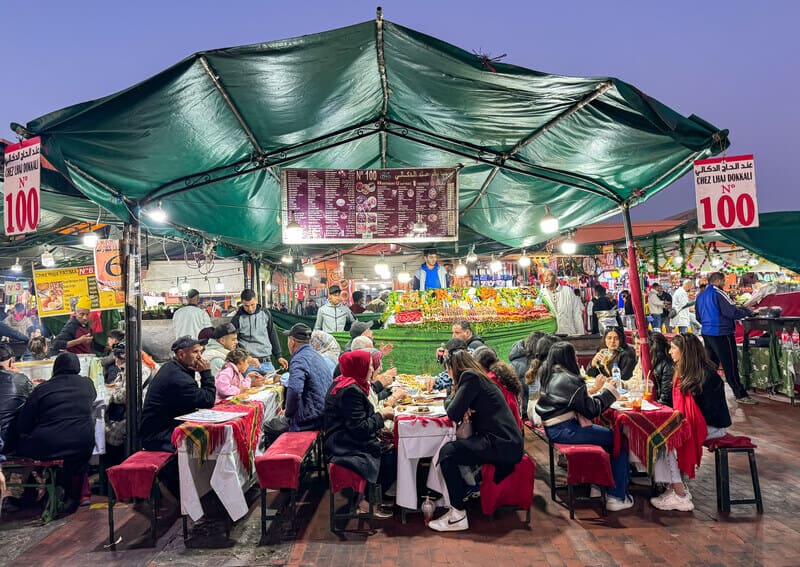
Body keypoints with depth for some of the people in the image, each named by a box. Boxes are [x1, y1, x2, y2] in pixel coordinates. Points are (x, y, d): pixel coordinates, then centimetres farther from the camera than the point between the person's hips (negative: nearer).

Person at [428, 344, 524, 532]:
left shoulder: (470, 377, -10)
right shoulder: (480, 377, 19)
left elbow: (453, 413, -14)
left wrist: (462, 410, 7)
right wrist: (464, 410, 2)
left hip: (501, 444, -10)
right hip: (506, 443, 10)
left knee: (447, 452, -14)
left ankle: (458, 516, -10)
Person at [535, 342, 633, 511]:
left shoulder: (549, 376, 10)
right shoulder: (568, 379, -17)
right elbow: (591, 409, -11)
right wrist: (607, 390, 1)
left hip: (553, 428, 9)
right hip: (564, 430, -9)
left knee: (608, 435, 19)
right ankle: (617, 497, 6)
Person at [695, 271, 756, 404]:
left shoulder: (700, 296, 12)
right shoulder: (718, 293, -12)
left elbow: (698, 317, 20)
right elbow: (731, 311, -20)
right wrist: (747, 312, -5)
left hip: (707, 333, 8)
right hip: (721, 333, -8)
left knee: (711, 363, 15)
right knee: (730, 365, -4)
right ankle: (741, 395, 1)